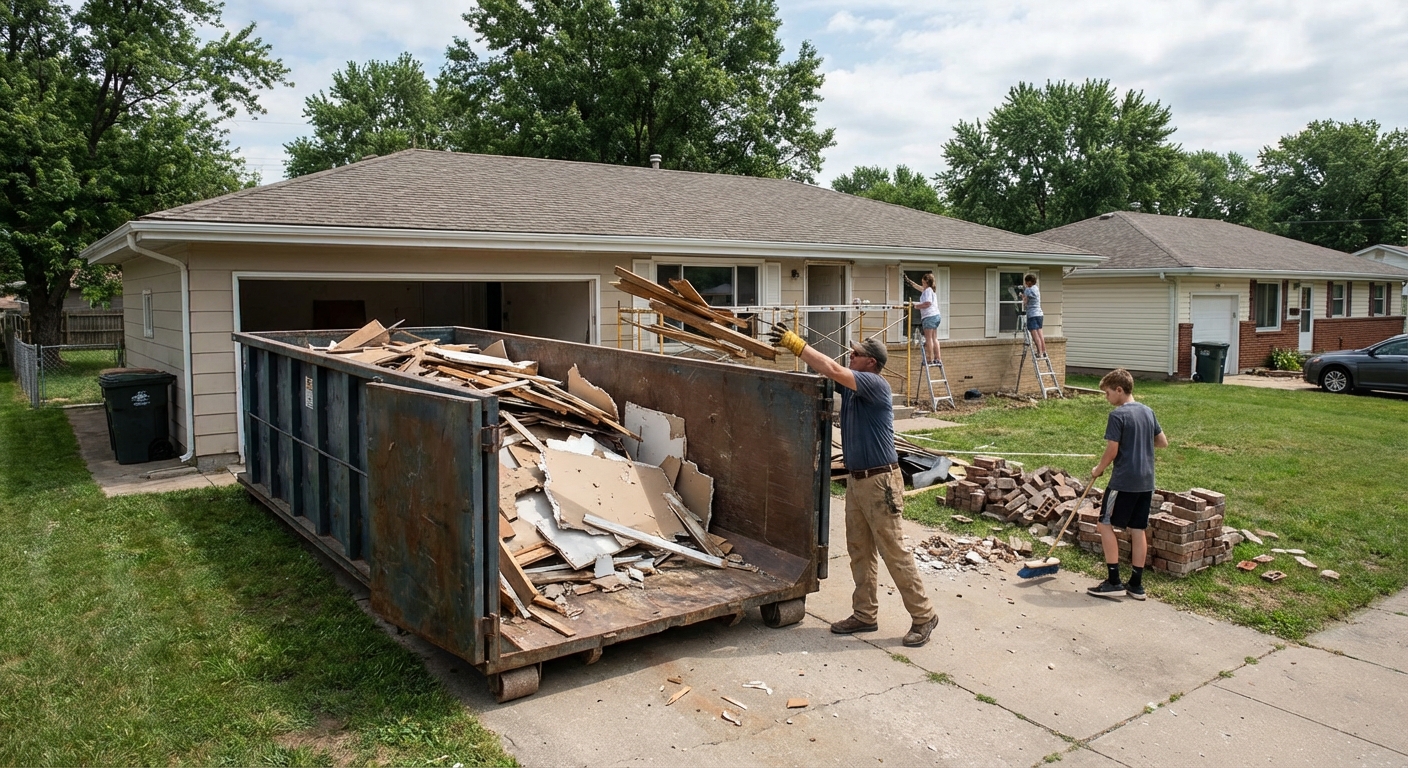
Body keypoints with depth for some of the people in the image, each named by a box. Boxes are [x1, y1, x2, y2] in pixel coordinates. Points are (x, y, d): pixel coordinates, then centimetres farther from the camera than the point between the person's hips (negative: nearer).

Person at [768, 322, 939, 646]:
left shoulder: (876, 385, -15)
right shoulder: (851, 386, 10)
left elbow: (833, 370, -25)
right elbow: (829, 370, 8)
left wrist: (797, 344, -20)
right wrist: (794, 344, -6)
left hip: (880, 481, -9)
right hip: (856, 479, 9)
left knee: (894, 552, -2)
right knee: (859, 551, 13)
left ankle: (923, 616, 10)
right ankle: (865, 614, 23)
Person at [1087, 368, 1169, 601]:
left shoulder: (1118, 415, -14)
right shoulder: (1148, 412, 9)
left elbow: (1111, 452, -14)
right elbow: (1163, 442, 17)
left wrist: (1098, 469, 1)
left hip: (1124, 481, -8)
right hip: (1146, 481, 8)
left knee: (1105, 524, 2)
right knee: (1138, 529, 11)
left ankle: (1113, 582, 0)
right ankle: (1136, 584, 15)